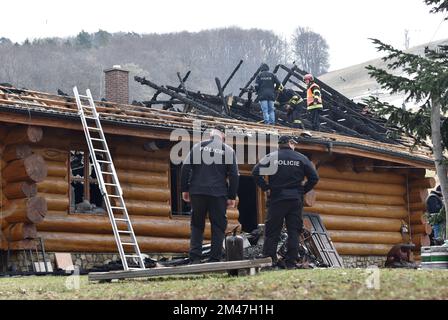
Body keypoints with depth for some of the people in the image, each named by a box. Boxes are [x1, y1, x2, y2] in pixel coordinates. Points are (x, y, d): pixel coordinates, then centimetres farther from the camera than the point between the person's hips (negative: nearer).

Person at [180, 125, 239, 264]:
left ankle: (195, 257, 2)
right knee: (218, 226, 6)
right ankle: (215, 259, 2)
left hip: (197, 192, 1)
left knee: (197, 225, 11)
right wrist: (232, 197, 4)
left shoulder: (198, 146, 7)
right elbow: (234, 175, 0)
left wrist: (185, 189, 6)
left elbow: (185, 168, 1)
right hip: (218, 194, -1)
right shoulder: (228, 150, 4)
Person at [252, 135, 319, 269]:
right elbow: (314, 178, 2)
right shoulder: (302, 158, 5)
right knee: (294, 231, 5)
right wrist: (303, 190, 9)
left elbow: (255, 172, -7)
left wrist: (266, 188, 0)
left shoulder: (271, 157, 1)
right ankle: (291, 262, 2)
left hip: (277, 198, -1)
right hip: (296, 200, 1)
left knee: (272, 231, 3)